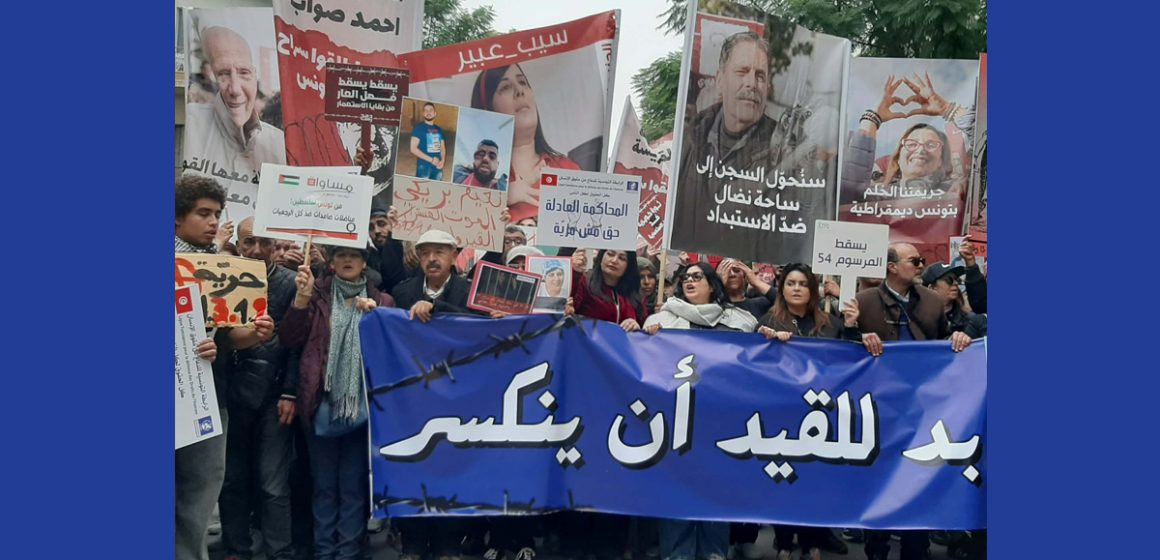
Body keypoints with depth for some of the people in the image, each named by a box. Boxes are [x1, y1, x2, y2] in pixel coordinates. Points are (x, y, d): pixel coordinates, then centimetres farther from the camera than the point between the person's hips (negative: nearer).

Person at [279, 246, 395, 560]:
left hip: (362, 405, 0)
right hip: (322, 404, 0)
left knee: (354, 486, 3)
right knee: (324, 485, 6)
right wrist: (301, 297, -12)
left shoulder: (381, 301, 9)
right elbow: (290, 340, -1)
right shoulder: (316, 295, 8)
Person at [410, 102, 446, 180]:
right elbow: (413, 148, -10)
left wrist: (442, 160, -1)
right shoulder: (418, 128, -2)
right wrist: (431, 160, -14)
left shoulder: (439, 130, 15)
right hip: (424, 167, -6)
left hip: (437, 167, 6)